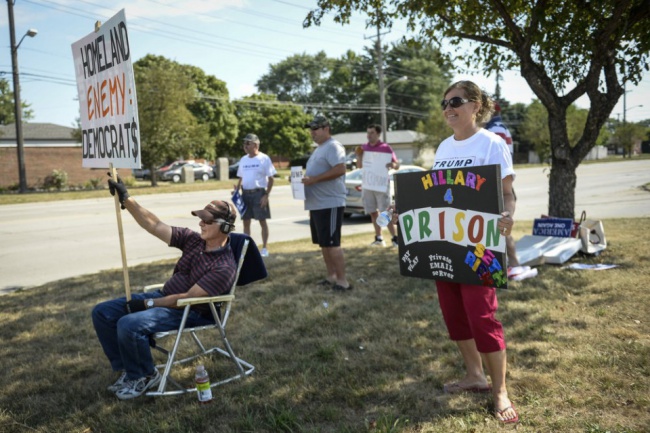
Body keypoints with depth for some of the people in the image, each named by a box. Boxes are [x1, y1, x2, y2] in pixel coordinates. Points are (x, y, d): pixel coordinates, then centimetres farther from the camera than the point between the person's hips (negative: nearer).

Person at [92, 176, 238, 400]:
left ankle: (144, 376, -2)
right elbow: (154, 225, 0)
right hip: (164, 297, 9)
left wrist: (148, 304, -17)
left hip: (188, 314, -9)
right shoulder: (193, 239, 2)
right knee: (102, 312, 2)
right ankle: (126, 369, 13)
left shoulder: (224, 267, -21)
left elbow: (188, 297, -22)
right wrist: (126, 200, -8)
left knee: (129, 324, -30)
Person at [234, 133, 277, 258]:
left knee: (262, 221, 0)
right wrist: (237, 190, 2)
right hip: (245, 193, 6)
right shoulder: (243, 159, 12)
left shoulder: (264, 158, -5)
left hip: (259, 193, -6)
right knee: (246, 221, 8)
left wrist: (266, 195, -14)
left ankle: (265, 248, 7)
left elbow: (271, 179, -6)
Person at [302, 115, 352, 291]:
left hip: (330, 203, -10)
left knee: (332, 243, -10)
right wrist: (306, 178, 8)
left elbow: (340, 169, -25)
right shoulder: (319, 149, 20)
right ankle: (331, 277, 23)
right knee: (323, 243, 14)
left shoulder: (333, 147, -12)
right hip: (317, 204, 11)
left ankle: (342, 281, -4)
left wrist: (313, 179, -24)